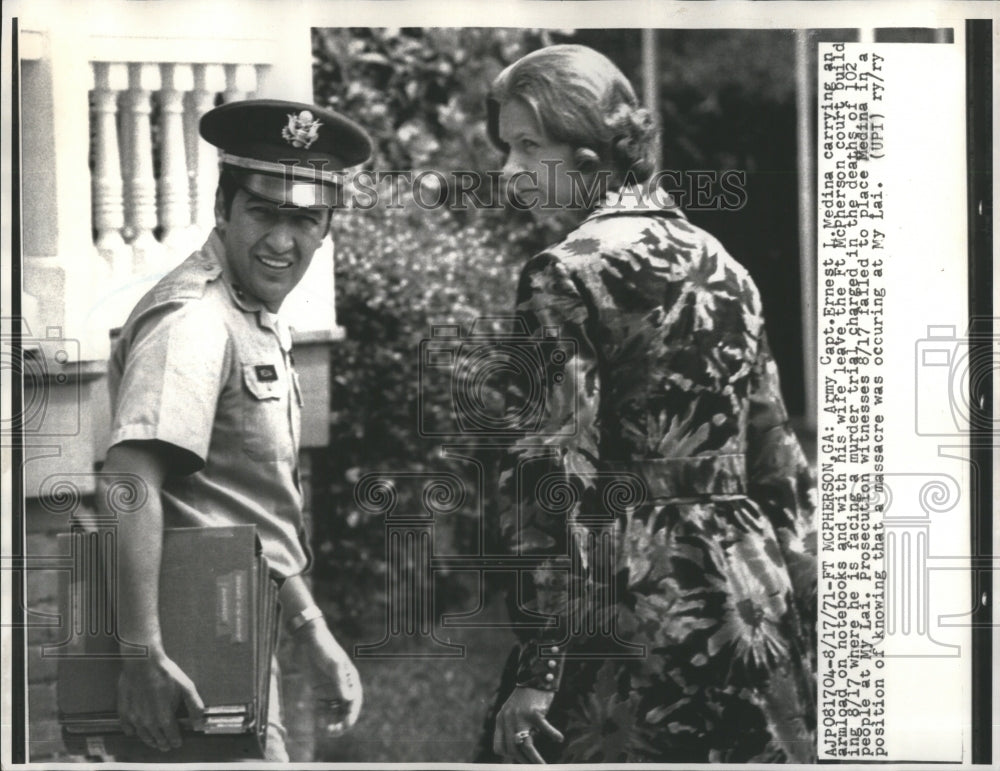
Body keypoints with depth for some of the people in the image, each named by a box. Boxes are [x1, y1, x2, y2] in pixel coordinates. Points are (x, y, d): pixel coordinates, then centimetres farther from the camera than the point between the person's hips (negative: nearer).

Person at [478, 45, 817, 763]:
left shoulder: (568, 272, -8)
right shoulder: (723, 264, 14)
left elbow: (555, 475, -14)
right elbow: (784, 470, 16)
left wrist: (535, 668, -15)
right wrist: (805, 621, 21)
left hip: (632, 609, -7)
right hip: (750, 599, 7)